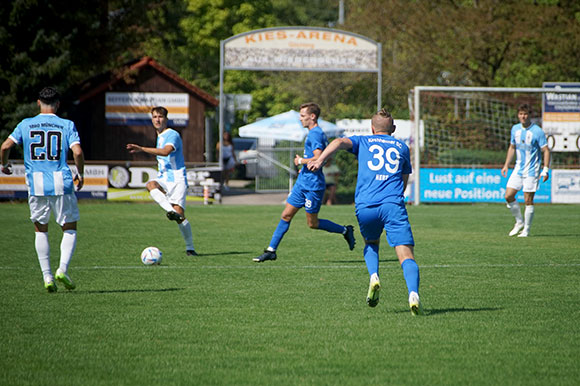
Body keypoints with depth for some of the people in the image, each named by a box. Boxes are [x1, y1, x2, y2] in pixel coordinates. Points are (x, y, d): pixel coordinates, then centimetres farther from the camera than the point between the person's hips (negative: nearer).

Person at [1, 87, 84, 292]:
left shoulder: (26, 125, 5)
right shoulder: (67, 125, 1)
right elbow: (77, 152, -10)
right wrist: (80, 174, 6)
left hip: (36, 184, 1)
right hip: (61, 183, -1)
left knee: (40, 229, 15)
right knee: (70, 229, 12)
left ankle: (47, 276, 5)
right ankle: (63, 269, -7)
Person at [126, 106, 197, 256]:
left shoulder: (173, 135, -9)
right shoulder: (160, 136, 19)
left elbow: (165, 151, -29)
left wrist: (141, 149, -33)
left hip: (177, 179, -7)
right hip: (163, 178, 7)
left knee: (179, 213, -15)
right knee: (150, 185, -31)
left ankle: (190, 247, -1)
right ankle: (170, 210, -48)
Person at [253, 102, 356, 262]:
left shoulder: (315, 134, -16)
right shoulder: (316, 133, 15)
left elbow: (317, 159, -27)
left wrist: (301, 161, -12)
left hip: (313, 185, -10)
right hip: (302, 183, 10)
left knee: (313, 223, 1)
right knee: (286, 215, 6)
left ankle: (345, 231, 17)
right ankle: (271, 250, 7)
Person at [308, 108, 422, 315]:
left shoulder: (363, 141, 20)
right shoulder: (402, 147, 24)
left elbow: (340, 142, -1)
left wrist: (321, 159, -13)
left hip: (366, 207, 1)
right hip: (393, 205, -1)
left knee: (371, 243, 29)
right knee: (406, 255, -9)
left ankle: (374, 277, 2)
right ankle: (413, 294, -33)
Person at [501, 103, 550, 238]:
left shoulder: (537, 131, -11)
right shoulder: (515, 129, 6)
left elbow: (546, 151, -8)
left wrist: (545, 170, -15)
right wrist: (506, 165, 15)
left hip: (531, 171, -5)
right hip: (518, 169, 6)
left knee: (528, 200, -5)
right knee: (508, 196, -2)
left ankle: (526, 230, 6)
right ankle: (519, 222, 18)